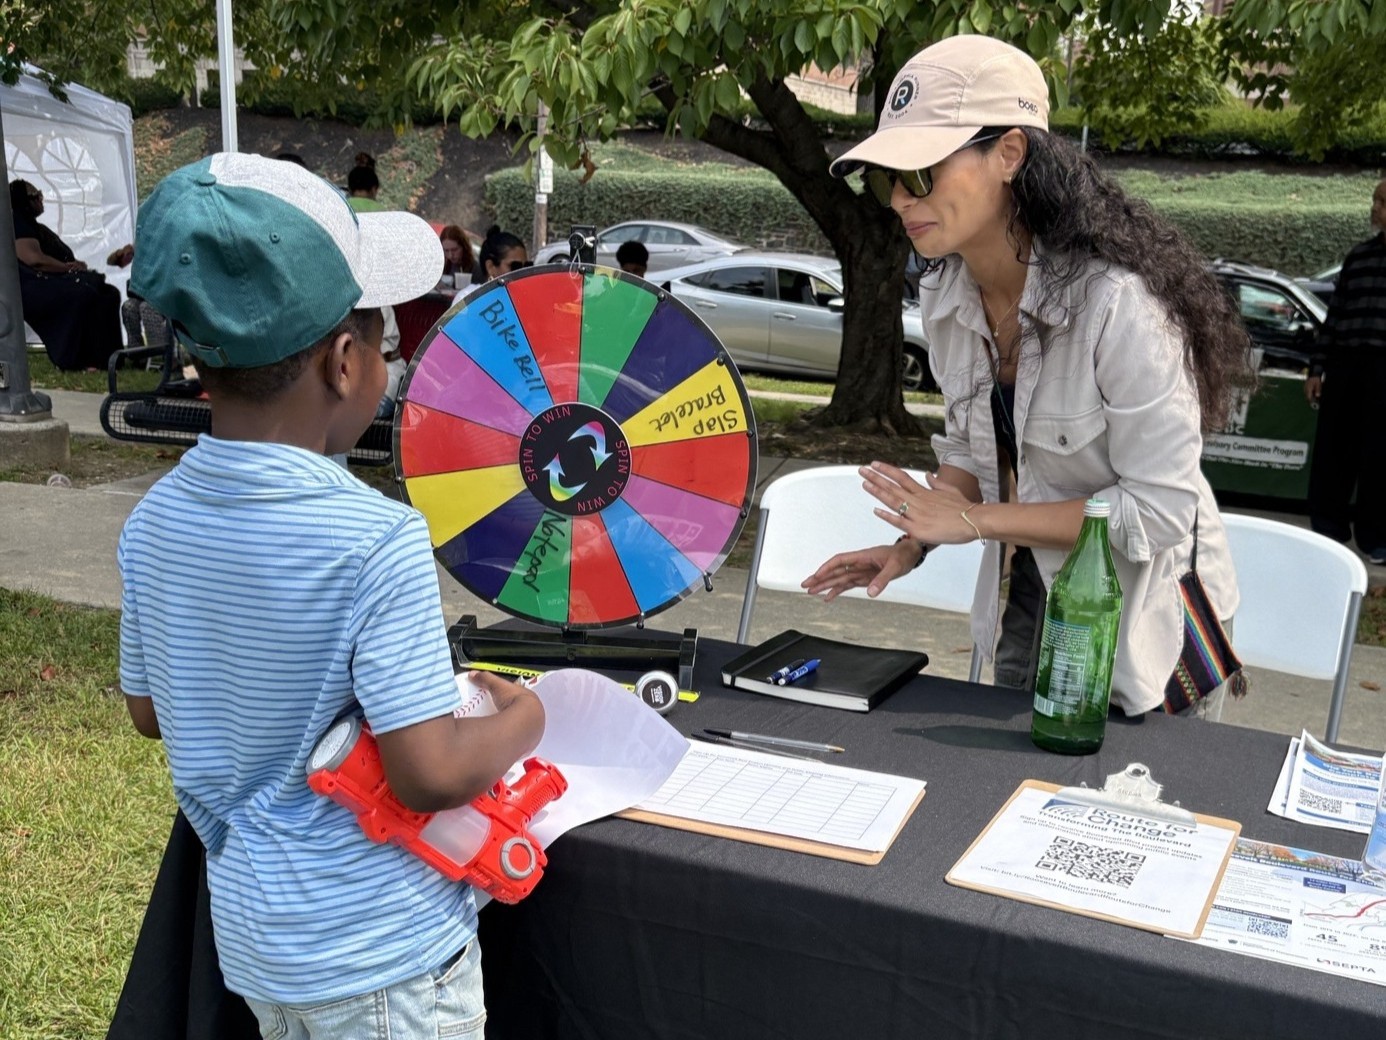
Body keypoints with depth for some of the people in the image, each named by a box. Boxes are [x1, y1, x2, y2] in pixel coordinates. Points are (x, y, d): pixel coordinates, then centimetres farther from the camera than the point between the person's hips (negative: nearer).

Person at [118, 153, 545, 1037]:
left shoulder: (152, 524, -6)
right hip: (379, 951, -6)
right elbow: (431, 775, -25)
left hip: (248, 934, 6)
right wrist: (524, 718, -8)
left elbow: (150, 711, 7)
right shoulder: (377, 539, -27)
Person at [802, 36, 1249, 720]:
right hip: (1030, 594, 7)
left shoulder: (1117, 302, -28)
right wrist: (914, 543, -7)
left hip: (1145, 617, -6)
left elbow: (1159, 509, -27)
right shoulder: (946, 294, -5)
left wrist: (977, 520, -25)